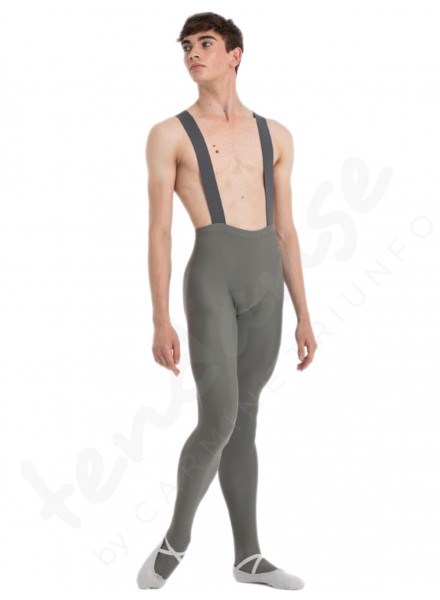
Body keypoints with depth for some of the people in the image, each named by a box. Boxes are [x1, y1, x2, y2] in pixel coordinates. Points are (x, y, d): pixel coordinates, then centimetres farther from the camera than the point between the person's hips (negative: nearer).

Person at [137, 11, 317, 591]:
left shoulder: (275, 135, 17)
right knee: (218, 423, -12)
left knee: (244, 420, 11)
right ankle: (177, 533, 13)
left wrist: (304, 316, 14)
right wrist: (161, 322, -6)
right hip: (212, 274, -4)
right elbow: (159, 232, 0)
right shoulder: (170, 134, 5)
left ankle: (249, 557, 19)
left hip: (266, 280, 4)